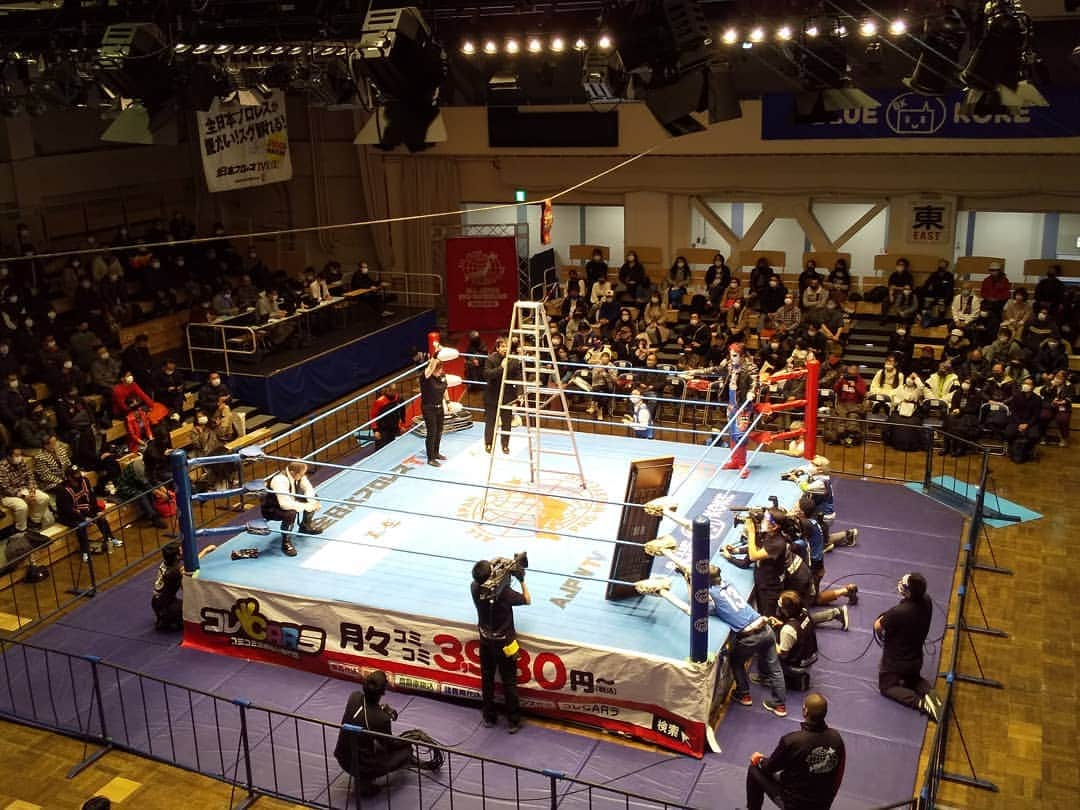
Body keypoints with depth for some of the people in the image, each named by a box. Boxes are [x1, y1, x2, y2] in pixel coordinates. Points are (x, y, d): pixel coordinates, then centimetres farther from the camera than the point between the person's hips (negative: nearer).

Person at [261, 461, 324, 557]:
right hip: (271, 509, -8)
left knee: (312, 500, 2)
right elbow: (285, 504, -43)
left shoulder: (298, 474, -14)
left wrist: (313, 502, -20)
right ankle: (286, 543, -16)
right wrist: (305, 506, -33)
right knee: (291, 513, -36)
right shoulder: (280, 480, -37)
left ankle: (305, 526, 23)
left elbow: (308, 488, -1)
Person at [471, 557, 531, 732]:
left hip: (486, 642, 4)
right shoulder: (504, 592, -28)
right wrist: (522, 580, -6)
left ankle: (488, 717, 32)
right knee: (509, 683, 10)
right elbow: (527, 600, -12)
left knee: (487, 680, 19)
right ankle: (513, 722, 19)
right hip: (504, 644, -4)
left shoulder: (475, 588, -16)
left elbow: (480, 579, 11)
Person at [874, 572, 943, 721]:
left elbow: (877, 626, -19)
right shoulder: (927, 602, -16)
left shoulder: (898, 612, -37)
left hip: (895, 661, -6)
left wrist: (885, 617, -2)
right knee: (913, 679, 33)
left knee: (886, 687, 15)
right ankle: (929, 693, 2)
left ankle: (920, 703, -8)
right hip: (916, 659, 6)